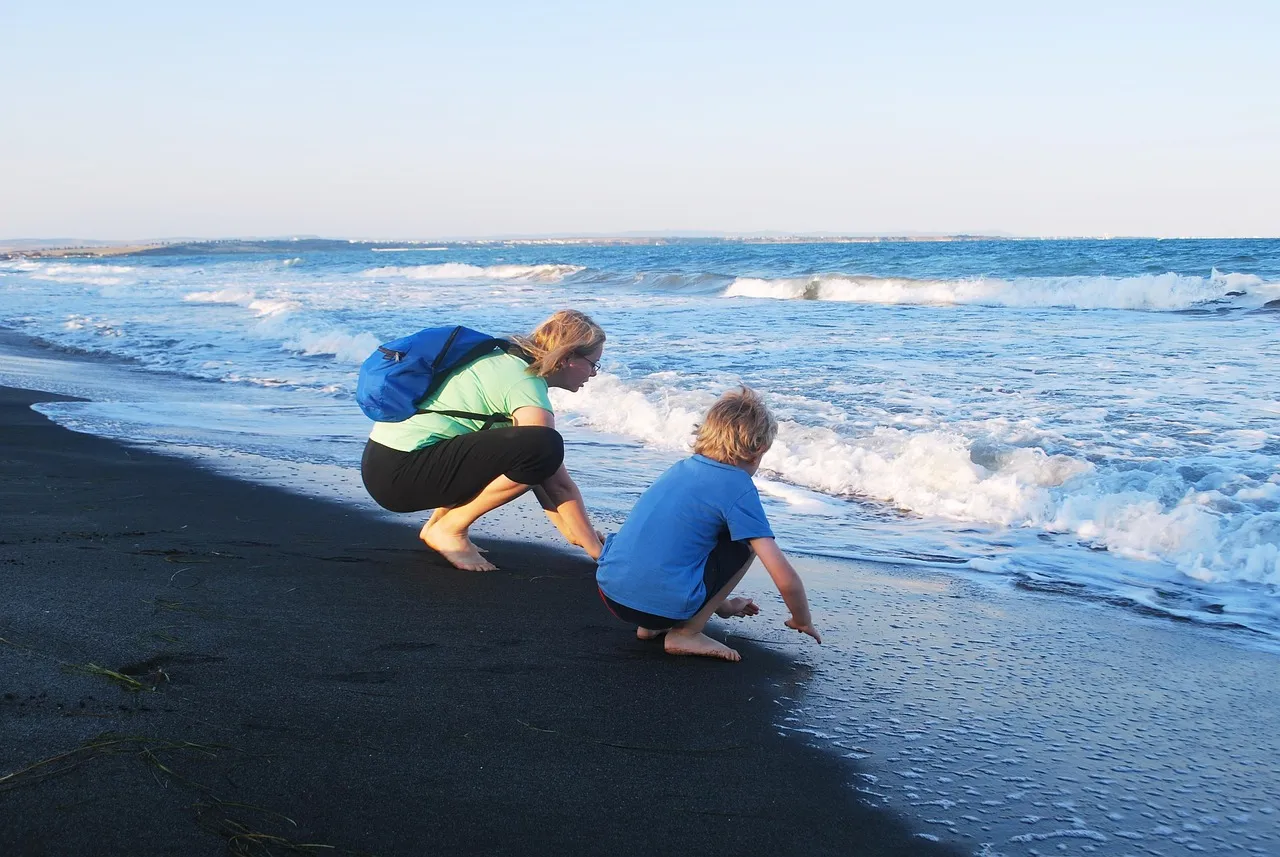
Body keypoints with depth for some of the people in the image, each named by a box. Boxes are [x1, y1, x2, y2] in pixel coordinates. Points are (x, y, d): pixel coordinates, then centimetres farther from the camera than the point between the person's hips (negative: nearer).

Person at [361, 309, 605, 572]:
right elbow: (559, 484, -14)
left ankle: (437, 521, 15)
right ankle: (449, 529, -7)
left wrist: (574, 532, 15)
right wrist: (597, 550, -4)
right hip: (400, 474, -10)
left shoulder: (506, 360, 14)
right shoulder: (526, 385, -14)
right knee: (542, 448, -20)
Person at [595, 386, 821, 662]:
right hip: (664, 605, -7)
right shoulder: (738, 489, -5)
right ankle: (686, 634, 6)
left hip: (609, 590, 7)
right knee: (748, 542, 10)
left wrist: (721, 604, 44)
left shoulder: (682, 468, 17)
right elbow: (786, 579, -7)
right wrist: (802, 621, 14)